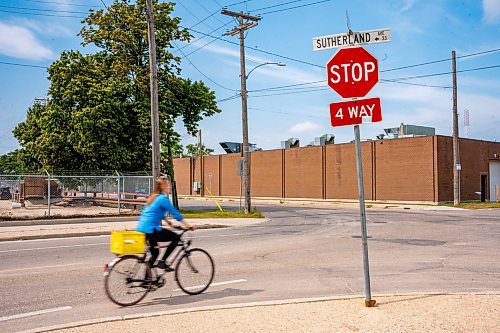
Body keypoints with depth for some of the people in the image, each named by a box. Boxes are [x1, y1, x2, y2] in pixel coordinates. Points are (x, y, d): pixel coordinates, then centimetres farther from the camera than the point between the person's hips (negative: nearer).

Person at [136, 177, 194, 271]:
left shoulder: (154, 197, 17)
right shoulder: (163, 198, -10)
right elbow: (175, 213, -9)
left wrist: (168, 221, 38)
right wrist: (188, 225, -1)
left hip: (140, 229, 10)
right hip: (150, 230, -10)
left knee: (155, 253, 23)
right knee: (176, 237, -1)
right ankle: (162, 262, -2)